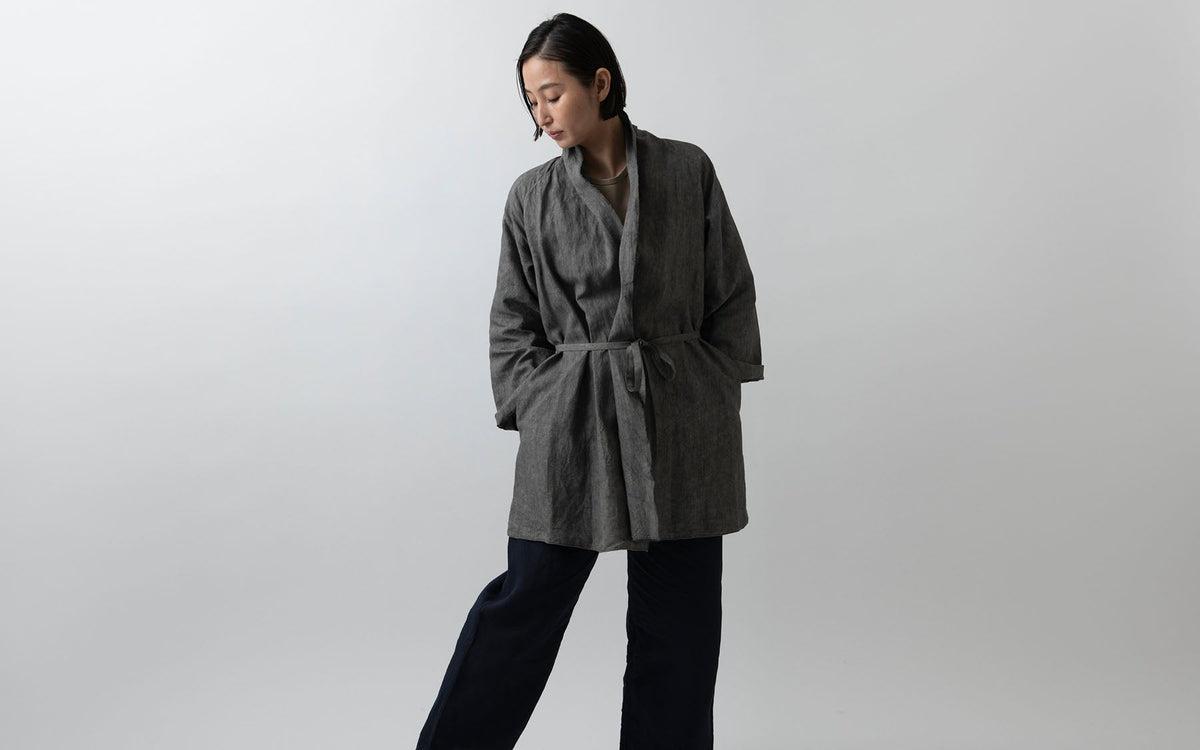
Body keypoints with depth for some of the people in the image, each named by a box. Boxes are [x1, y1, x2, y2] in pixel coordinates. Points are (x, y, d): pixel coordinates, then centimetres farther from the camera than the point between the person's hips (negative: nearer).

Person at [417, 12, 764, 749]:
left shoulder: (689, 171, 1)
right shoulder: (532, 196, 2)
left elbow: (732, 298, 5)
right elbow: (513, 325, 5)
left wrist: (716, 399, 2)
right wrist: (538, 410, -4)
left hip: (681, 422, 1)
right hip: (571, 426, 0)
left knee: (678, 614, 10)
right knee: (526, 602, 5)